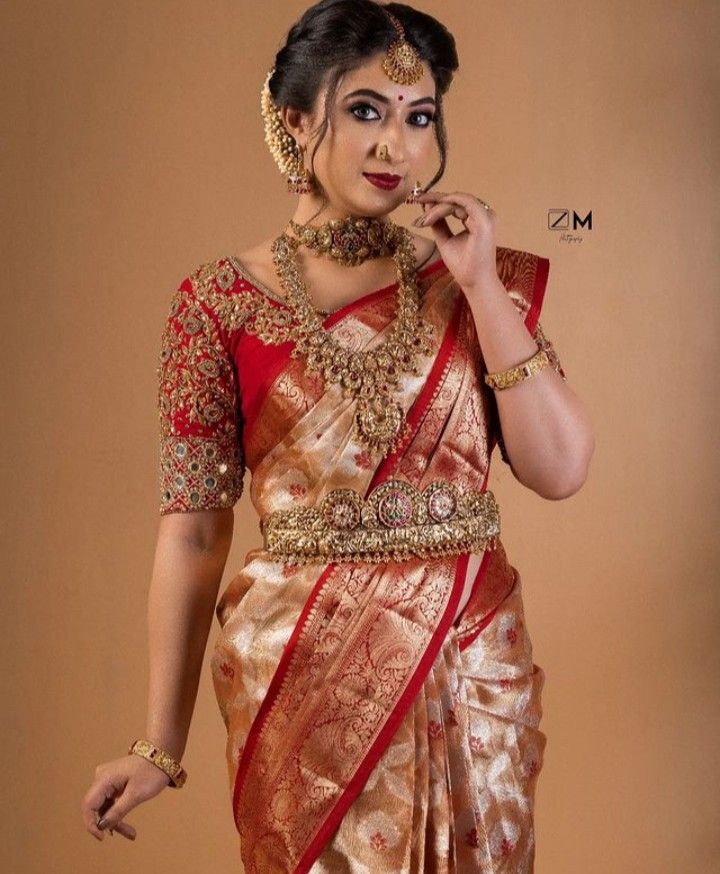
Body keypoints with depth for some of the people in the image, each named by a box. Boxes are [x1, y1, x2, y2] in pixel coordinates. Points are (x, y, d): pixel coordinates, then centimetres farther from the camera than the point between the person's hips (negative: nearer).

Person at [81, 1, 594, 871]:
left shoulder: (478, 279, 3)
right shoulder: (221, 300, -4)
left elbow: (560, 470, -5)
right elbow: (193, 528, -5)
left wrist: (483, 287, -11)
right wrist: (160, 742, -6)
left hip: (470, 659, 3)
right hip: (302, 667, -2)